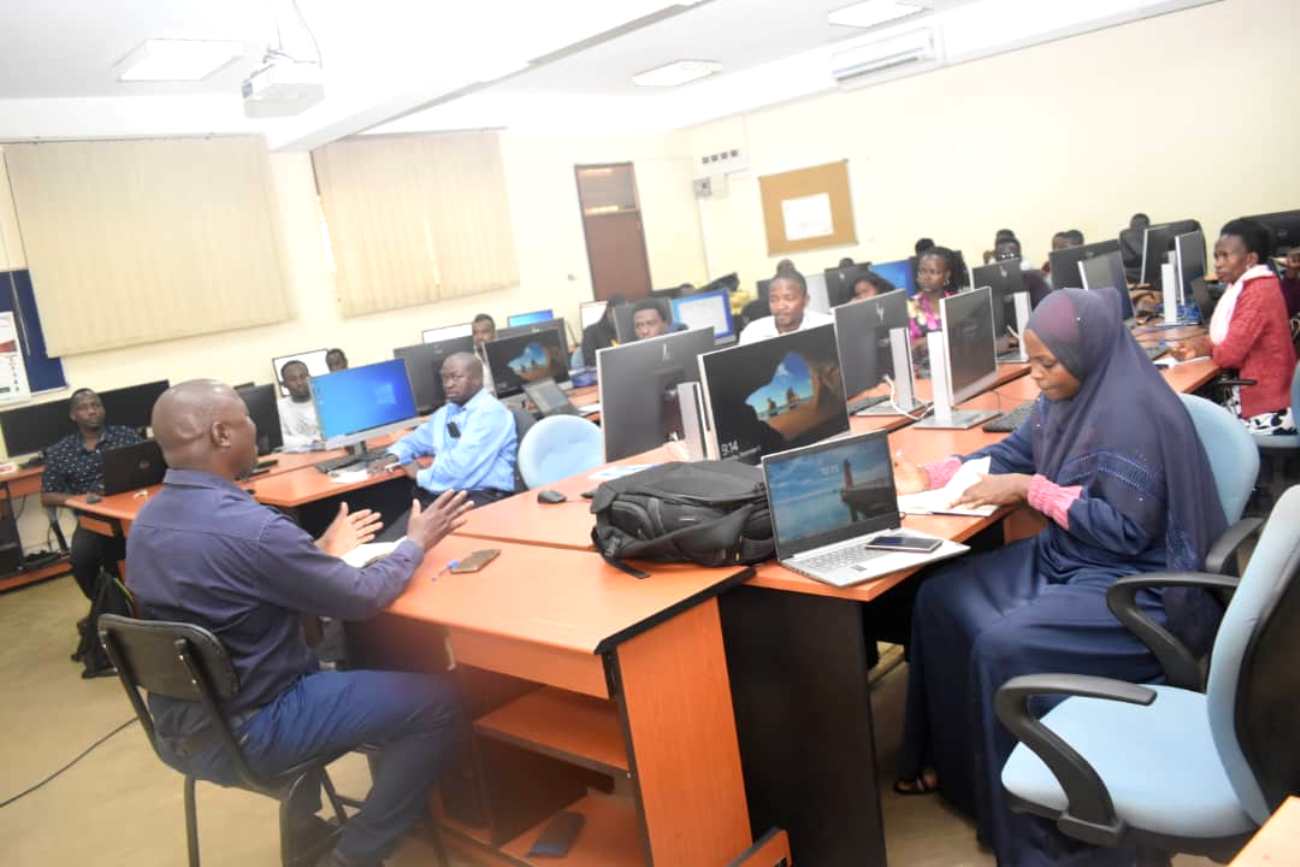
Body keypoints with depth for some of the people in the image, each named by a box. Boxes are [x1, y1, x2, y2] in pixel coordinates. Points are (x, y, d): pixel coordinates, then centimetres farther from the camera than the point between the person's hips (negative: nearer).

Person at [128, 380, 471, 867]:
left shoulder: (146, 520, 0)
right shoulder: (248, 526, -28)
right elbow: (363, 598, -17)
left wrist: (324, 551, 22)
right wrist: (417, 542, 0)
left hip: (177, 728, 9)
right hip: (243, 733, -9)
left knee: (326, 658, 32)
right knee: (436, 704, -6)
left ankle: (305, 822, 33)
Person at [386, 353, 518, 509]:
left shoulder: (491, 413, -10)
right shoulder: (446, 412, 18)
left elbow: (461, 467, -19)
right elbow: (417, 440, 34)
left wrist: (420, 475, -3)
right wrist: (393, 456, 12)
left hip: (482, 499, -8)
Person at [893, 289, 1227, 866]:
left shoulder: (1131, 414, -25)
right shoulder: (1068, 396, 2)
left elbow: (1126, 531, -25)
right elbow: (1014, 452, 16)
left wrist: (1030, 490, -21)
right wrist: (932, 477, 3)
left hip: (1136, 588, -9)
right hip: (1068, 557, 10)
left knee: (1002, 645, -26)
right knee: (941, 597, 1)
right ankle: (946, 759, 14)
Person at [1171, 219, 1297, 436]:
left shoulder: (1259, 293, -21)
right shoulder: (1248, 286, 10)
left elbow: (1229, 353, -23)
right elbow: (1228, 338, 12)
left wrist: (1202, 347, -2)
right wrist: (1196, 345, -7)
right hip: (1251, 397, 8)